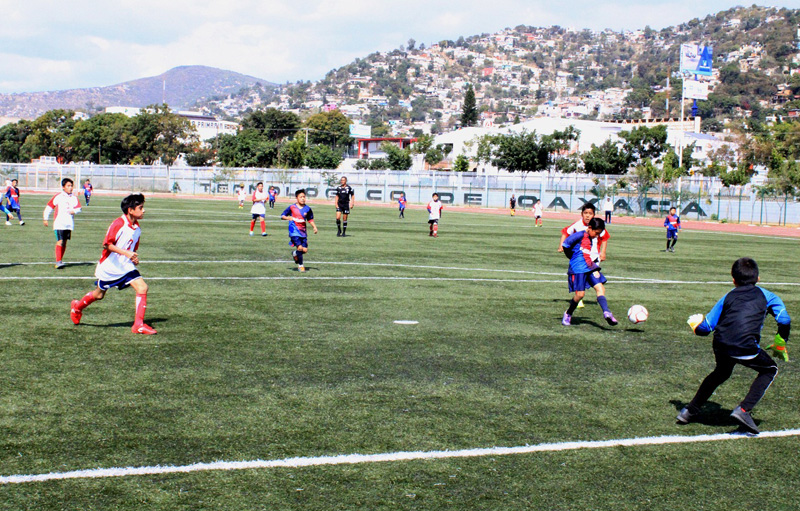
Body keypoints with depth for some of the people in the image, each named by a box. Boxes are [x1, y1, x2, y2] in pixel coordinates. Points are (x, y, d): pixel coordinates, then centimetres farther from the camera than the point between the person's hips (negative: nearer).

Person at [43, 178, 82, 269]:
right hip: (59, 223, -4)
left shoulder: (74, 198, 9)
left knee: (64, 242, 10)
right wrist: (46, 219, 3)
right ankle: (58, 262, -18)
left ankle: (60, 261, 20)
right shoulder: (58, 196, -1)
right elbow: (49, 207, 5)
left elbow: (78, 208, 4)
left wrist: (74, 211, -19)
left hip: (69, 224, 5)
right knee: (60, 241, -14)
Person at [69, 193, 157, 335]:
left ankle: (138, 324, -9)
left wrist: (134, 258, -1)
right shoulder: (118, 224, -20)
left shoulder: (137, 228, 3)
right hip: (109, 267, -6)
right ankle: (77, 306, 43)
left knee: (142, 287, -13)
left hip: (126, 266, 6)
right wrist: (125, 253, -29)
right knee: (99, 294, 12)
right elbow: (106, 244, -22)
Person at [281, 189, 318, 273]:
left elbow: (310, 219, 18)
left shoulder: (307, 209, 6)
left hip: (303, 231, 4)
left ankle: (295, 253, 35)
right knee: (300, 247, -16)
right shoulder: (292, 208, -3)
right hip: (294, 231, -4)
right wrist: (288, 218, -18)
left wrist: (314, 227, 4)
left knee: (305, 250, -1)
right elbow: (282, 216, 3)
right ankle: (300, 265, 5)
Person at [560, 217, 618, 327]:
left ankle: (606, 313, -18)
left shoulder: (591, 239, 17)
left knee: (600, 288, -7)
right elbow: (565, 245, -9)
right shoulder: (579, 235, -9)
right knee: (580, 294, -8)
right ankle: (568, 314, 14)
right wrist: (574, 259, 3)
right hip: (578, 269, -8)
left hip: (590, 268, 8)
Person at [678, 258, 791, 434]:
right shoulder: (766, 296, 19)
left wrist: (695, 324, 41)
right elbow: (785, 321, 5)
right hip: (745, 348, -4)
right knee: (770, 370, 22)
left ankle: (690, 411, 37)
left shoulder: (728, 297, 23)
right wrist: (780, 344, 21)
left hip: (720, 345, 4)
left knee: (721, 373, 33)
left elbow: (705, 328, 18)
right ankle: (744, 410, 5)